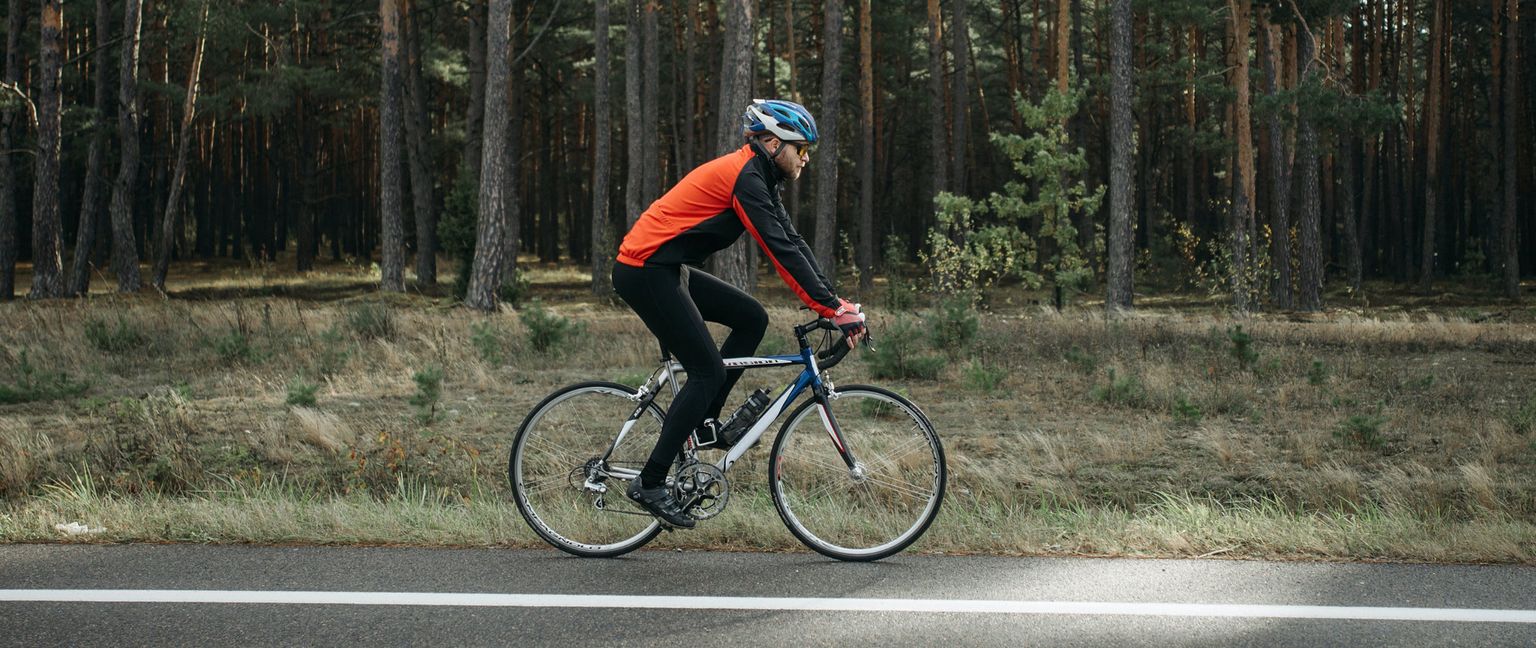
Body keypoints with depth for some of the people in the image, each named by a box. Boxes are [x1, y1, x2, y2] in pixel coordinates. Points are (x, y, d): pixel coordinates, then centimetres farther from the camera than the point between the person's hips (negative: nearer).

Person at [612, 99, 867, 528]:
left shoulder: (758, 177, 12)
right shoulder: (745, 178, -18)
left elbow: (792, 242, 12)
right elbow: (782, 251, -24)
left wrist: (835, 300, 4)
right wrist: (833, 310, -23)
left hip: (667, 270, 10)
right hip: (643, 272, -10)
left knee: (752, 319, 8)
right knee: (708, 370, -9)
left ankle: (704, 422, 13)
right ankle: (650, 484, -6)